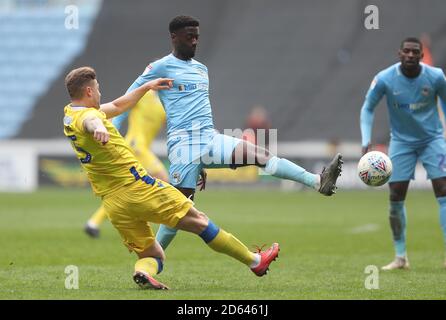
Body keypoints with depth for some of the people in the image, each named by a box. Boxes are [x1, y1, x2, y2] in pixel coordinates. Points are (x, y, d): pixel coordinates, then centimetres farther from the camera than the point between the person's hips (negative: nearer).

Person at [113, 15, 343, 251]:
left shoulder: (201, 69, 21)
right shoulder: (161, 67, 0)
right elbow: (130, 97, 3)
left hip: (210, 139, 6)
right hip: (183, 143, -6)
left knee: (262, 155, -14)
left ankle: (318, 182, -28)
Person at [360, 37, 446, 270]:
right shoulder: (384, 79, -15)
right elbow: (367, 109, -3)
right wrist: (366, 140, -14)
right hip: (401, 141, 0)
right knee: (395, 198, -4)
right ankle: (400, 257, 8)